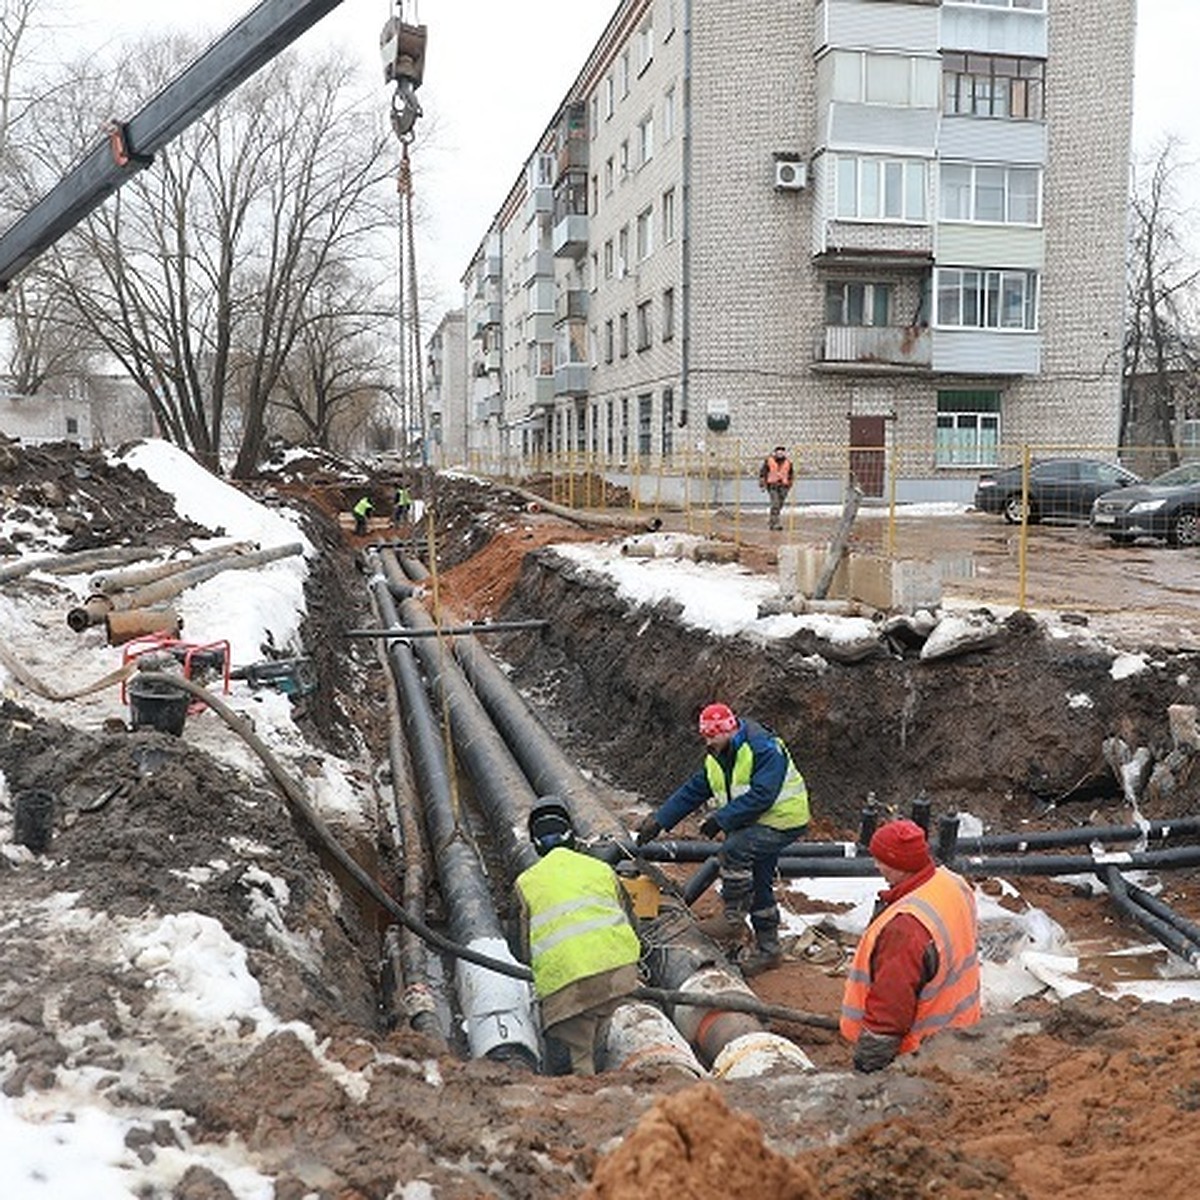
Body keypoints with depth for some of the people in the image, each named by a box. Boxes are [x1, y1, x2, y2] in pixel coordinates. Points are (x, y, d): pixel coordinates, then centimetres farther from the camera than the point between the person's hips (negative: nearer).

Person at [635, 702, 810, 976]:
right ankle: (767, 948, 24)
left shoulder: (764, 749, -23)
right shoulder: (716, 760, 6)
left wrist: (720, 819, -30)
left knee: (734, 849, -27)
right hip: (753, 825, 9)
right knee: (757, 885, 11)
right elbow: (691, 792, 6)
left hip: (782, 821, -9)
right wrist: (658, 820, -2)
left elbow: (761, 797, -30)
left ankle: (733, 920, -15)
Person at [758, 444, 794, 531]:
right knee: (775, 504, -16)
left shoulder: (788, 462, 4)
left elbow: (791, 474, 17)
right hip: (772, 485, -4)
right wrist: (762, 484, -2)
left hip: (783, 486, 4)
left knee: (779, 505, 6)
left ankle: (771, 521, 23)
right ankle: (776, 523, -16)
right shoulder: (769, 460, -5)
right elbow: (762, 472, 2)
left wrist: (789, 485, 18)